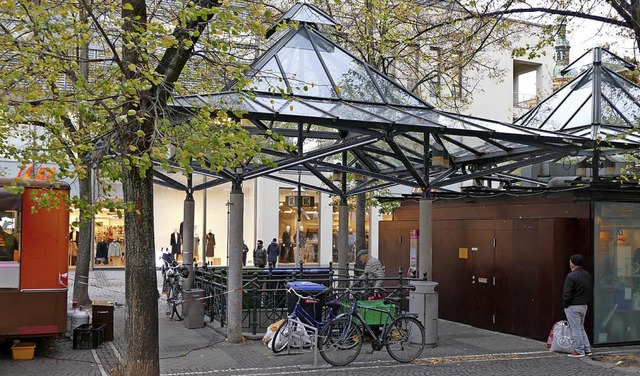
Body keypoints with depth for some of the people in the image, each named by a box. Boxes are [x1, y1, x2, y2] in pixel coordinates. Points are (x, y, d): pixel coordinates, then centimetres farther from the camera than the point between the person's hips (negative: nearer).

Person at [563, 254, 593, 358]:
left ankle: (579, 351, 3)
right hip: (584, 305, 8)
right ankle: (587, 349, 20)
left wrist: (565, 305, -8)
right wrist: (587, 301, 18)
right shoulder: (588, 275, 9)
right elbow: (591, 291, 14)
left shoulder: (571, 276, -18)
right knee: (581, 328, 19)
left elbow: (567, 294, -18)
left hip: (573, 306, -8)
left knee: (575, 329, 0)